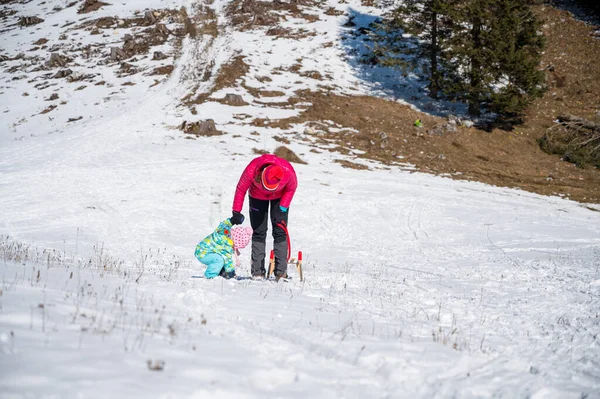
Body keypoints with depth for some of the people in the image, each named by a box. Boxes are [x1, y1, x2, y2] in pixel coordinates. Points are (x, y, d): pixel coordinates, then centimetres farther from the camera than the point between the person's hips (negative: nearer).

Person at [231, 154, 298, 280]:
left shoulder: (288, 171, -37)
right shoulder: (251, 170, -38)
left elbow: (292, 187, -13)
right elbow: (241, 188, -18)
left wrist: (283, 207, -18)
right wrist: (236, 212, -15)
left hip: (280, 196, 0)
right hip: (258, 196, 0)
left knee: (280, 232, -9)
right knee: (259, 232, -6)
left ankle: (281, 271, -8)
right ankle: (257, 271, -4)